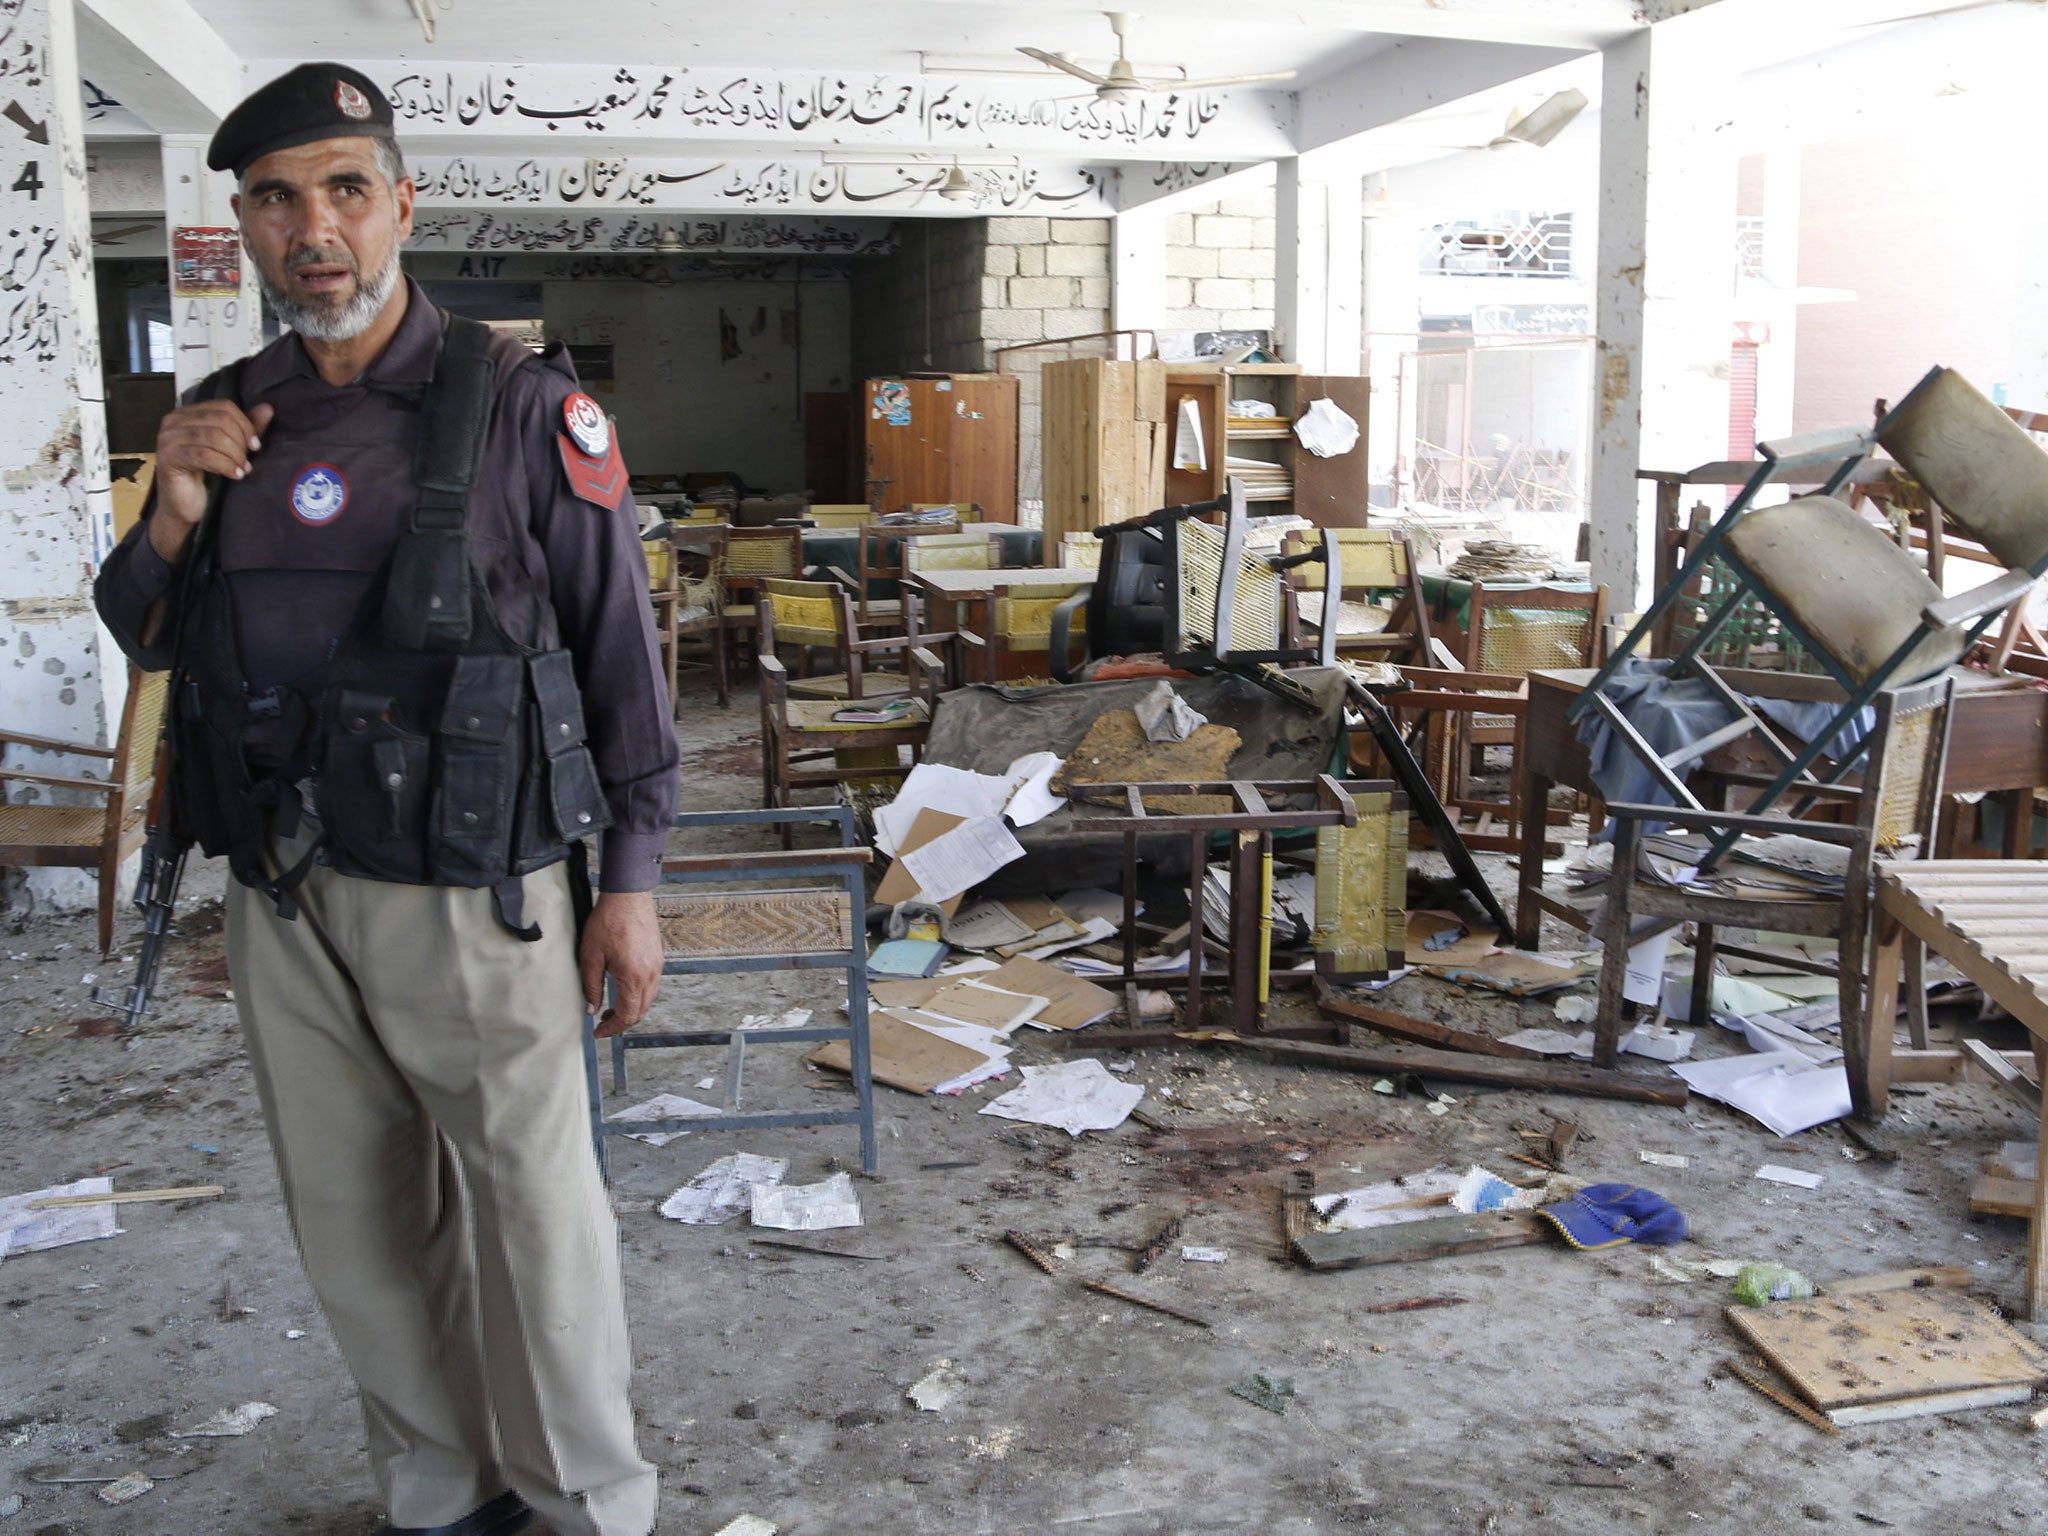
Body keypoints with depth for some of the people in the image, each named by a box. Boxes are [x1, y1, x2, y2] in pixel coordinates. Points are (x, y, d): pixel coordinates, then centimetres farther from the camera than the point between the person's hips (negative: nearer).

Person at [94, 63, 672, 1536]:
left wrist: (630, 887, -7)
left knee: (535, 1220, 4)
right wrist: (173, 517, -6)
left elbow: (620, 653, -6)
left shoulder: (524, 408, -8)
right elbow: (145, 638, 15)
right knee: (358, 1229, 16)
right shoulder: (222, 420, 7)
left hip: (471, 900, -5)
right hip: (283, 902, 5)